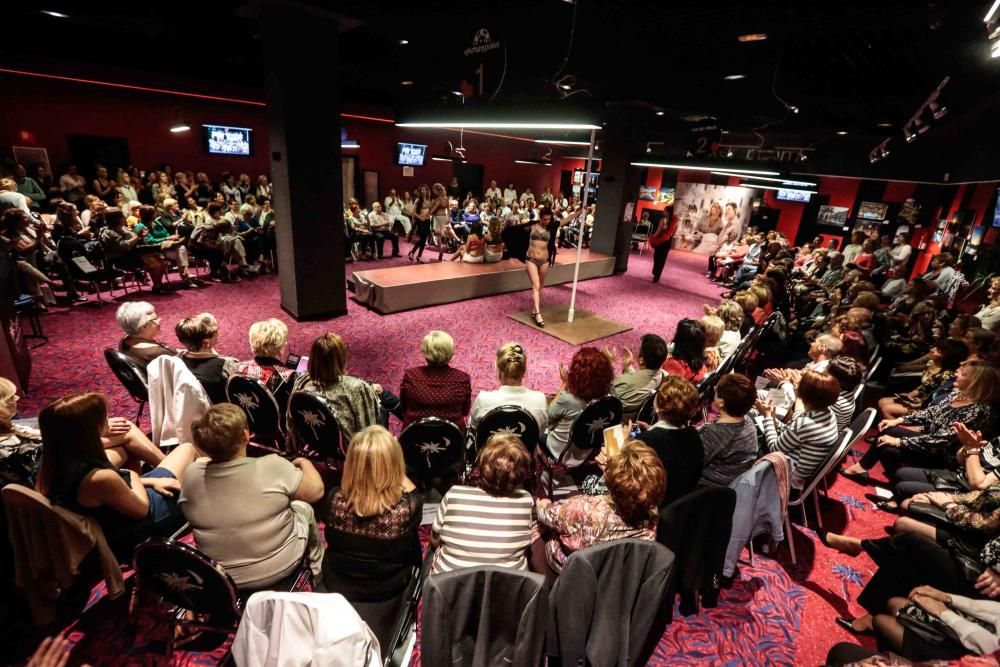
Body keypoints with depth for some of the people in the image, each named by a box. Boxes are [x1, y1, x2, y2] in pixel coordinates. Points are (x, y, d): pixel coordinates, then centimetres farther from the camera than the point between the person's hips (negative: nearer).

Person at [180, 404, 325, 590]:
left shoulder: (191, 475, -18)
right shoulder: (273, 467, -28)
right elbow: (316, 491, -14)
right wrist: (305, 463, 5)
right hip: (279, 568, -3)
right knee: (303, 507, 23)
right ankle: (316, 571, 43)